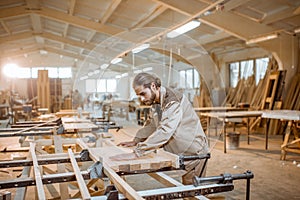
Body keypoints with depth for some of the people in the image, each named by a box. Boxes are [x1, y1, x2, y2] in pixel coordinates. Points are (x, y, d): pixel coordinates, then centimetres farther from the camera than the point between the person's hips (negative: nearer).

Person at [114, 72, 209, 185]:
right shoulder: (156, 102, 4)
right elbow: (151, 124, 19)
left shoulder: (174, 101, -26)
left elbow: (164, 131, -38)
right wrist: (136, 141, 9)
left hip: (192, 154, -8)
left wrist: (137, 153, -41)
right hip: (175, 154, 8)